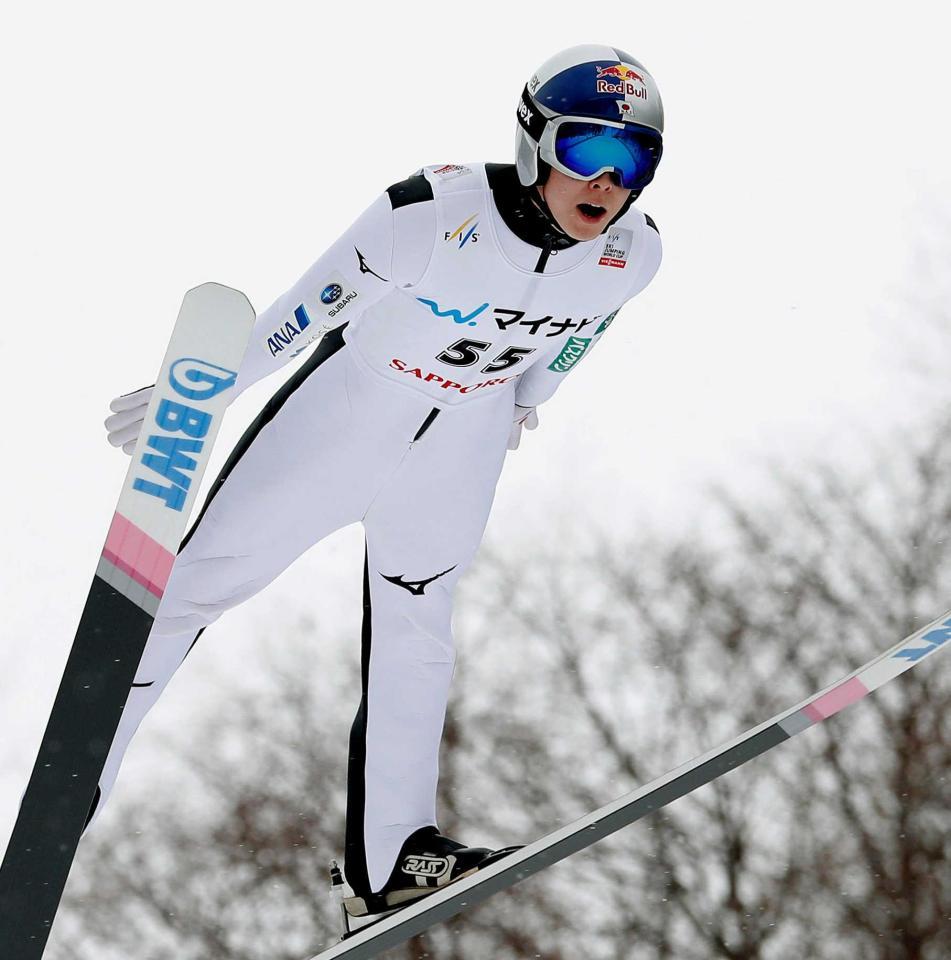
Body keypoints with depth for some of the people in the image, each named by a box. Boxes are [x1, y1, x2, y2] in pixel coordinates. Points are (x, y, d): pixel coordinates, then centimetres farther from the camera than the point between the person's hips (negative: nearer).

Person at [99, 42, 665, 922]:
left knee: (415, 629, 14)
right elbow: (309, 308, -20)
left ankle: (389, 858, 26)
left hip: (461, 444, 4)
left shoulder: (632, 256, -16)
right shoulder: (434, 214, -31)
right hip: (348, 407, -4)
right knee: (199, 579, 0)